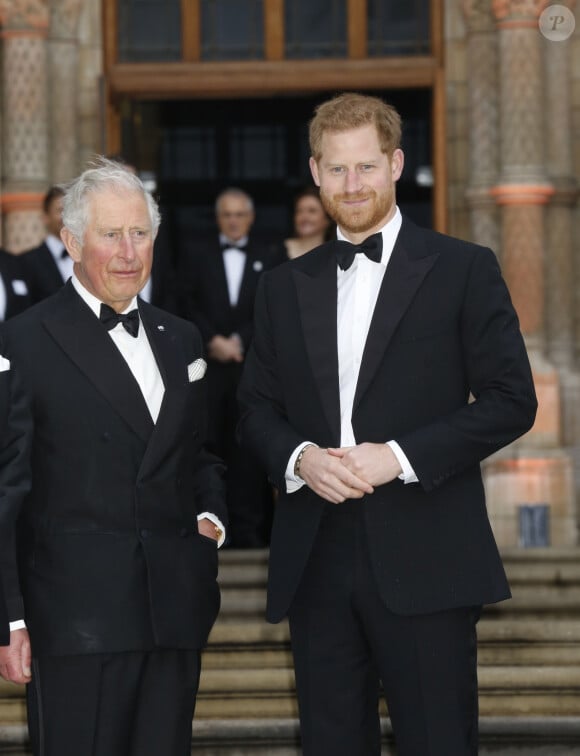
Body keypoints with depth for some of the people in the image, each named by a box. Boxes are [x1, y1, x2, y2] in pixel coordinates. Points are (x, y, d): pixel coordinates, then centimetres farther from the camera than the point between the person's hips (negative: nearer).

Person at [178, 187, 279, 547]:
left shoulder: (270, 257, 11)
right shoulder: (196, 254, 12)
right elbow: (188, 305, 4)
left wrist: (239, 341, -9)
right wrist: (213, 340, -9)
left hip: (252, 365, 0)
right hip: (206, 363, 0)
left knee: (249, 448, -2)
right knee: (207, 446, -3)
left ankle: (248, 529, 1)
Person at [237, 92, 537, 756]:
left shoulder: (463, 270, 2)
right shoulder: (285, 286, 15)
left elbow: (511, 400, -3)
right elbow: (256, 408, 16)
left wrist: (399, 456, -13)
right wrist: (299, 457, -7)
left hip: (424, 562, -4)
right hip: (316, 561, 4)